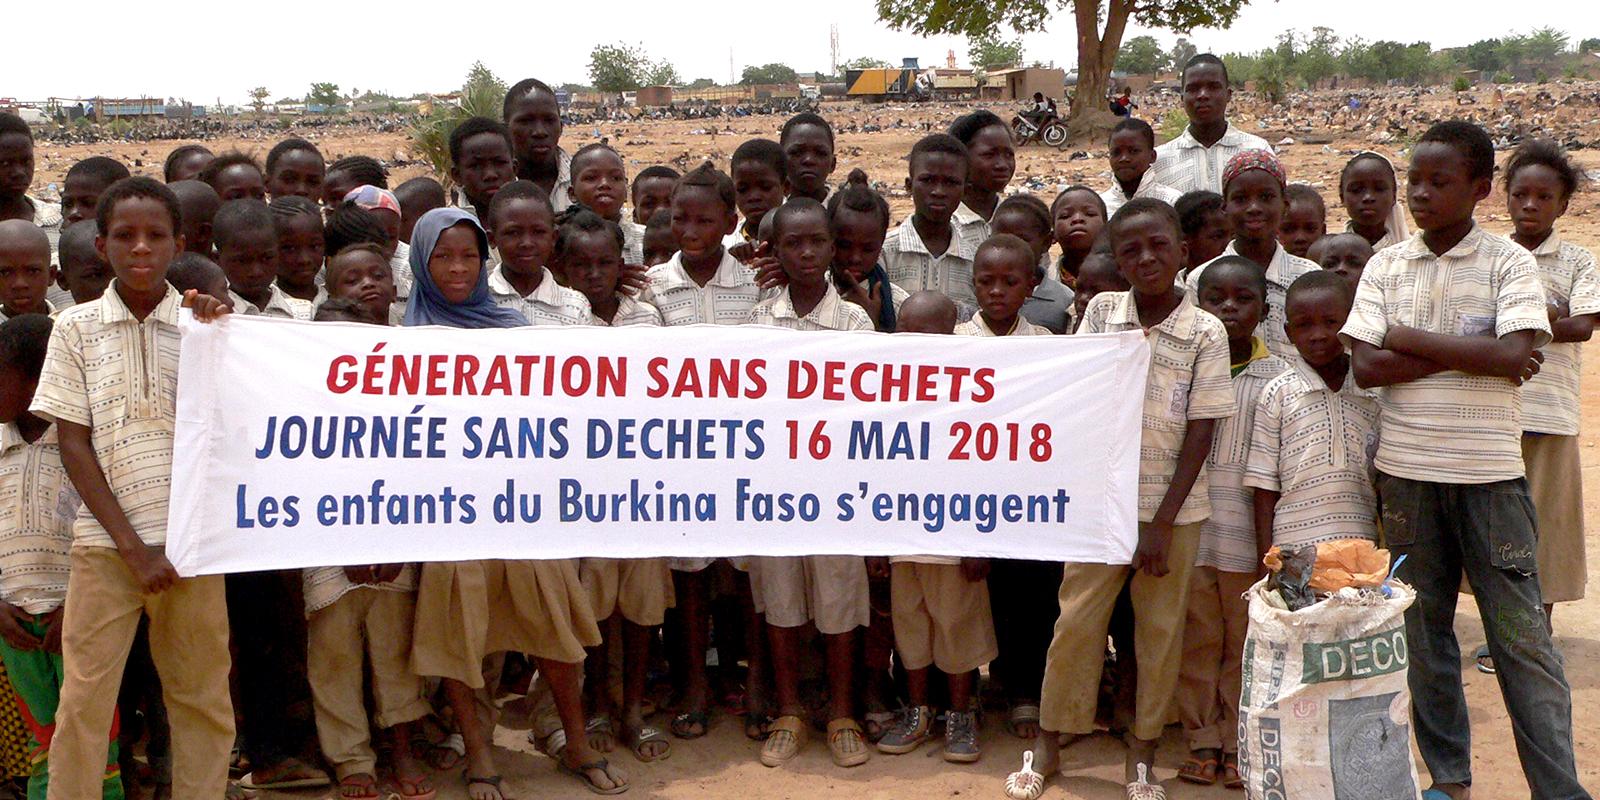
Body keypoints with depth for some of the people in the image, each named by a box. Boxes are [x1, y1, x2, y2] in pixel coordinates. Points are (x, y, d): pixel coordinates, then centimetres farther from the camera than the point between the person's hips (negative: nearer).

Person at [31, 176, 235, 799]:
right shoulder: (77, 327, 3)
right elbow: (73, 444, 1)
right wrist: (131, 544, -7)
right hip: (105, 541, 0)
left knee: (201, 694, 7)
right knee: (84, 696, 1)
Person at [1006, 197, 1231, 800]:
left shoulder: (1205, 332, -7)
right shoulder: (1102, 312, -1)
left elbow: (1200, 434, -8)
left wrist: (1162, 523, -10)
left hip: (1174, 506, -1)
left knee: (1160, 629, 9)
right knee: (1076, 621, 5)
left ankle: (1143, 750, 24)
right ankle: (1048, 743, 19)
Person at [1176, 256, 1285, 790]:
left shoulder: (1277, 378, 1)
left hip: (1247, 533, -1)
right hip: (1189, 530, 1)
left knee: (1245, 642, 8)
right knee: (1197, 640, 9)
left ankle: (1239, 745, 22)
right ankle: (1202, 742, 21)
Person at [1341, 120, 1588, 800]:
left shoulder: (1510, 263, -2)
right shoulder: (1385, 266, 4)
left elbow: (1513, 353, -17)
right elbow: (1366, 366, -7)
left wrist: (1410, 338, -12)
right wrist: (1470, 355, -12)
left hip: (1490, 473, -3)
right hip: (1406, 471, 3)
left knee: (1522, 635, 0)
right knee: (1423, 630, 12)